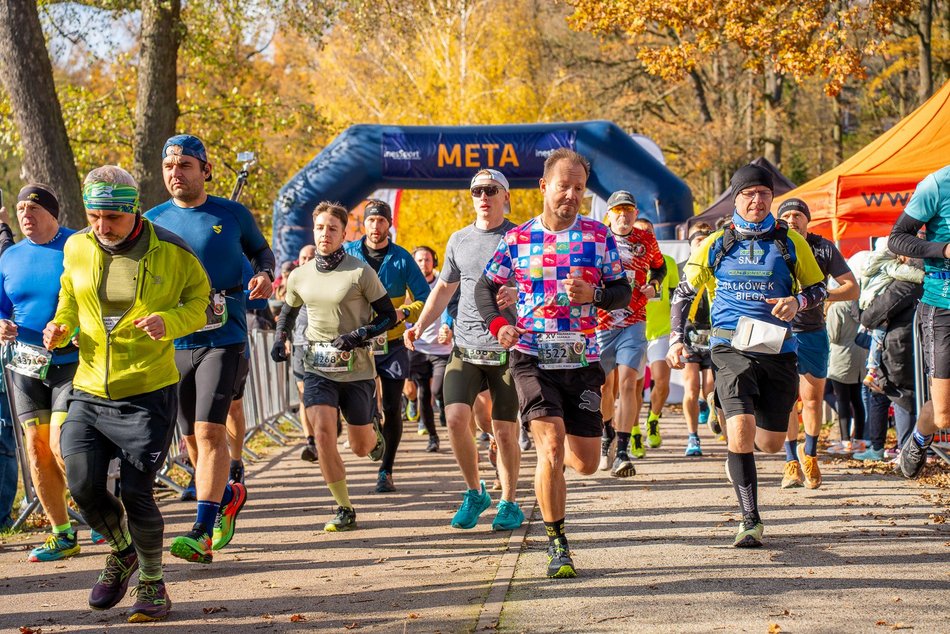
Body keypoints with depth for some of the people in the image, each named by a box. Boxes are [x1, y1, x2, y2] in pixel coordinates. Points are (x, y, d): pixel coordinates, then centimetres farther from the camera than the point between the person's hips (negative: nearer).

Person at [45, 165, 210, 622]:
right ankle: (123, 551, 26)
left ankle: (152, 583, 18)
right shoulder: (77, 249, 3)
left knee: (136, 494, -6)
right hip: (89, 391, 4)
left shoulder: (171, 251, -8)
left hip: (148, 392, -4)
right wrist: (60, 328, -3)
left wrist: (169, 321, -18)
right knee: (83, 486, -6)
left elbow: (199, 299, 3)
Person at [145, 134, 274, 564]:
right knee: (191, 439, 11)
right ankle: (229, 495, 38)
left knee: (209, 431, -16)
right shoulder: (152, 222, 6)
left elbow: (260, 250, 17)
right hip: (171, 344, 4)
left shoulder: (233, 215, 1)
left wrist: (265, 275, -5)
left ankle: (202, 533, -18)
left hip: (223, 339, -4)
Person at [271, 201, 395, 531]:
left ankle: (373, 428, 47)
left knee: (361, 447, 8)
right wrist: (281, 339, 4)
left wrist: (359, 335, -19)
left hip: (357, 368, -2)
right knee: (323, 432, -18)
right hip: (318, 368, 2)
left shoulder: (360, 272, -8)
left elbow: (389, 315, -3)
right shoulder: (299, 276, 4)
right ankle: (344, 510, -7)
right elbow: (288, 310, 23)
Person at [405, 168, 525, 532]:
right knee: (456, 417, -13)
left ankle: (509, 503, 17)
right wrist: (421, 325, 10)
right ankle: (474, 493, 7)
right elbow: (445, 288, 23)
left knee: (504, 430, 0)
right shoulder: (459, 240, 13)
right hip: (465, 348, 3)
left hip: (507, 348, -3)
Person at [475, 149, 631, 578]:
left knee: (586, 463, 4)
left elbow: (623, 292, 6)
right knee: (552, 448, -17)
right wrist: (498, 325, -7)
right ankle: (557, 545, -4)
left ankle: (548, 463, 42)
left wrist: (593, 294, -16)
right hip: (532, 359, -2)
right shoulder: (517, 240, 3)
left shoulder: (598, 236, 4)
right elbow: (485, 287, 12)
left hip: (583, 361, 2)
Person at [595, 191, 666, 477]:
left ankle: (623, 453, -16)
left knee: (627, 383, -15)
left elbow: (659, 267, 23)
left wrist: (653, 284, 3)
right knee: (604, 386, 10)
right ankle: (607, 432, 41)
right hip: (600, 323, 1)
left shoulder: (646, 240, 4)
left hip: (633, 323, -1)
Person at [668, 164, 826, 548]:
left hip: (777, 350, 2)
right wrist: (676, 339, 4)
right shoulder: (716, 244, 5)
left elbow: (818, 288, 12)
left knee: (771, 443, 6)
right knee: (741, 428, -20)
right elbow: (684, 293, 15)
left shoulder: (790, 242, 5)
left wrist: (797, 302, -10)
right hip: (731, 348, -2)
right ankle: (750, 520, -13)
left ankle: (738, 453, 45)